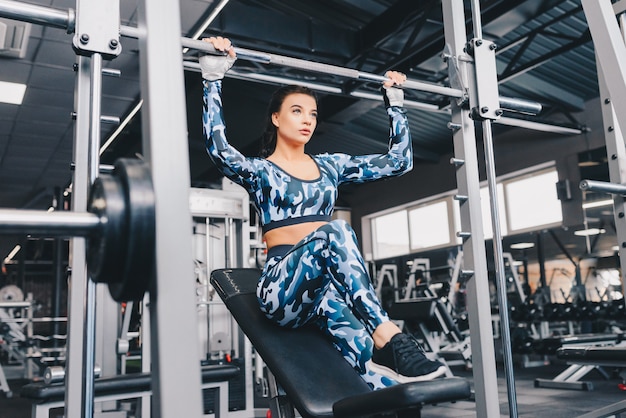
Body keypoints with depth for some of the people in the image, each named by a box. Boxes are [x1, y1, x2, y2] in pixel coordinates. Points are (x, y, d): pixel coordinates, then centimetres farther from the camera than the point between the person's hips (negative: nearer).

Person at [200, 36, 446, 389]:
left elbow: (399, 160, 21)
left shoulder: (330, 166, 20)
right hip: (282, 286, -4)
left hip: (329, 281, 4)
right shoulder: (259, 170, 8)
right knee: (335, 232, -36)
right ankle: (388, 337, -45)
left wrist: (395, 101, 21)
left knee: (335, 308, -35)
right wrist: (214, 76, -14)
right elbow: (218, 147, -15)